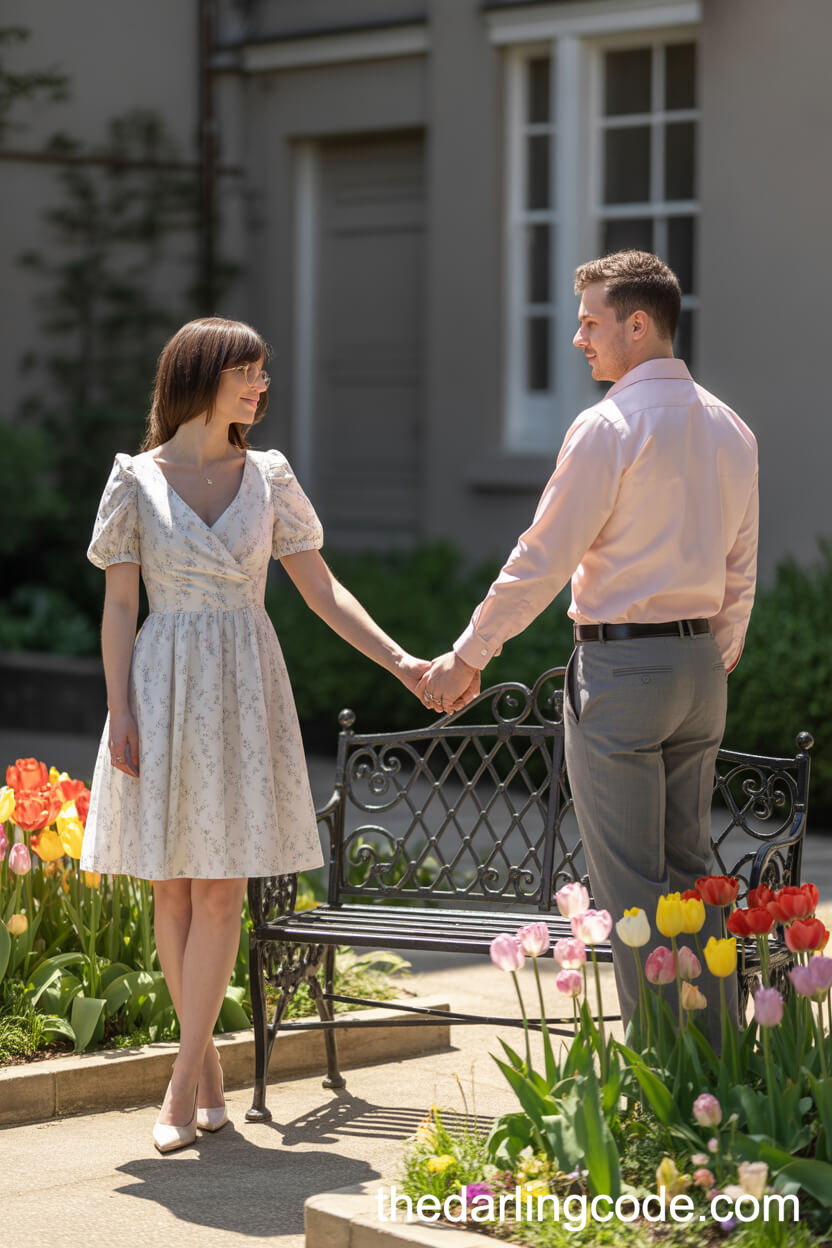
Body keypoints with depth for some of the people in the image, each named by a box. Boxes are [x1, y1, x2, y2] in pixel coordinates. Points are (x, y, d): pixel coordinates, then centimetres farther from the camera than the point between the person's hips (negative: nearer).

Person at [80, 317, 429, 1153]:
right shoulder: (136, 480, 1)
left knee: (220, 887, -5)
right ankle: (207, 1061, 16)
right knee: (173, 886, 2)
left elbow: (323, 592, 7)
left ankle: (182, 1083, -3)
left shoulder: (268, 479, 6)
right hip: (164, 686, -1)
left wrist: (399, 661, -4)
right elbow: (118, 606, 1)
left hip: (245, 691, 1)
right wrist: (119, 712, -7)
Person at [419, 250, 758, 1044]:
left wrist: (468, 657, -3)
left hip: (619, 663, -7)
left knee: (632, 886, -3)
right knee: (689, 870, 14)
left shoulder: (609, 426, -12)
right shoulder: (730, 430, 10)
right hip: (699, 664, 8)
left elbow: (542, 559, -12)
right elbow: (740, 573, 15)